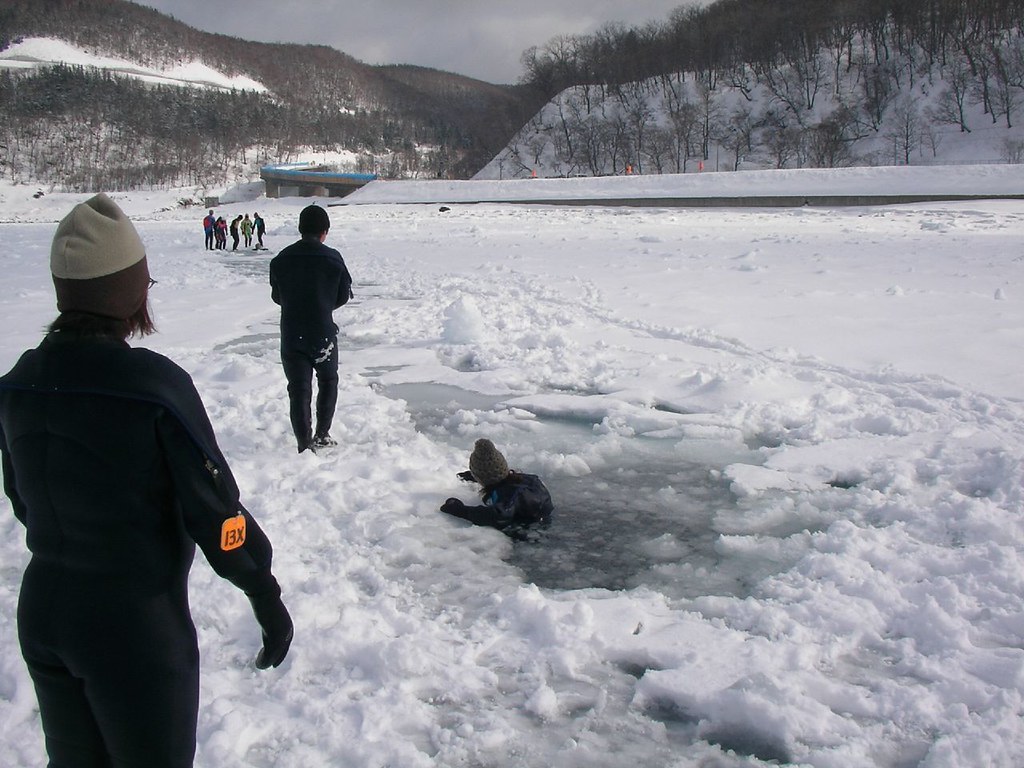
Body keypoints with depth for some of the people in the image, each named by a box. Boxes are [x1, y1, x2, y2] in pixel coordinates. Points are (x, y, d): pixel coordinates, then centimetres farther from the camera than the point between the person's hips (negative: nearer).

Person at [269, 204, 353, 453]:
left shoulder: (281, 259, -3)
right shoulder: (333, 259, -9)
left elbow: (277, 296, 7)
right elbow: (344, 296, 0)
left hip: (291, 336, 1)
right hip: (324, 333, -1)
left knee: (298, 390, 4)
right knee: (328, 381, 21)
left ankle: (304, 444, 0)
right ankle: (322, 434, 21)